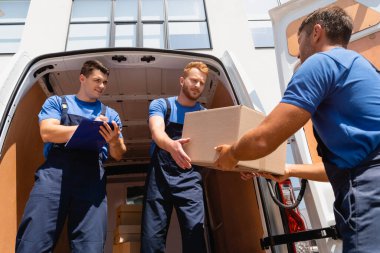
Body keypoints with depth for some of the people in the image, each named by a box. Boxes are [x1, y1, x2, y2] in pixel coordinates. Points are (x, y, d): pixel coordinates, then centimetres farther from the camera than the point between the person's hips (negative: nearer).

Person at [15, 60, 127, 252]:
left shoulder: (110, 114, 22)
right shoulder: (56, 102, 18)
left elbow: (118, 155, 15)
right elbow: (47, 133, -2)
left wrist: (114, 142, -9)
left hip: (92, 178, 1)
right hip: (54, 173, -1)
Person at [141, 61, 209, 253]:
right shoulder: (161, 105, 4)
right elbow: (157, 133, -16)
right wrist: (171, 145, -41)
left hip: (190, 179, 1)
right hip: (159, 176, 0)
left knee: (195, 235, -11)